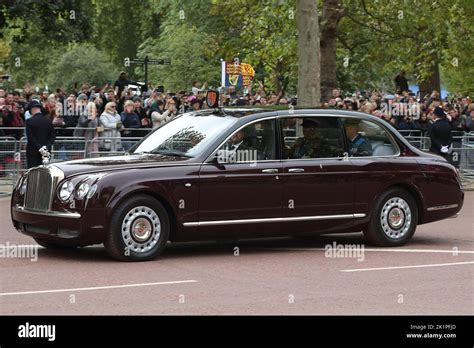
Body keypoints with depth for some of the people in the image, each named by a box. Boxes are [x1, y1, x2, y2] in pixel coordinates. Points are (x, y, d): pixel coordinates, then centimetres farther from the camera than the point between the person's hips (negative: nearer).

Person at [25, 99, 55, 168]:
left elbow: (30, 138, -13)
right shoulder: (48, 120, 5)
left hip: (33, 152, -4)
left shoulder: (29, 121, -8)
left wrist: (39, 148, -14)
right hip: (46, 152, 4)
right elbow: (53, 136, 3)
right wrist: (47, 146, -4)